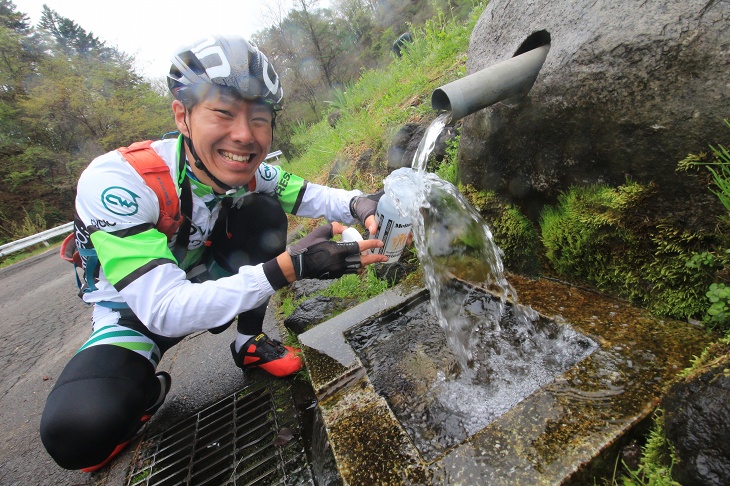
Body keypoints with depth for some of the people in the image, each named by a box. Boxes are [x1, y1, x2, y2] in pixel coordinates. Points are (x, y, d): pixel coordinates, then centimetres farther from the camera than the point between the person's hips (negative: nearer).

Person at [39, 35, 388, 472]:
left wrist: (360, 204, -34)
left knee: (265, 213, -18)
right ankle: (147, 390, 8)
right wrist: (291, 265, -47)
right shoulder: (115, 179, -32)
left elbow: (313, 195, -10)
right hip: (138, 310, -4)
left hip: (208, 284, 5)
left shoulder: (248, 172, -16)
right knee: (80, 432, -31)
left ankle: (249, 344, -1)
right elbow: (163, 309, -37)